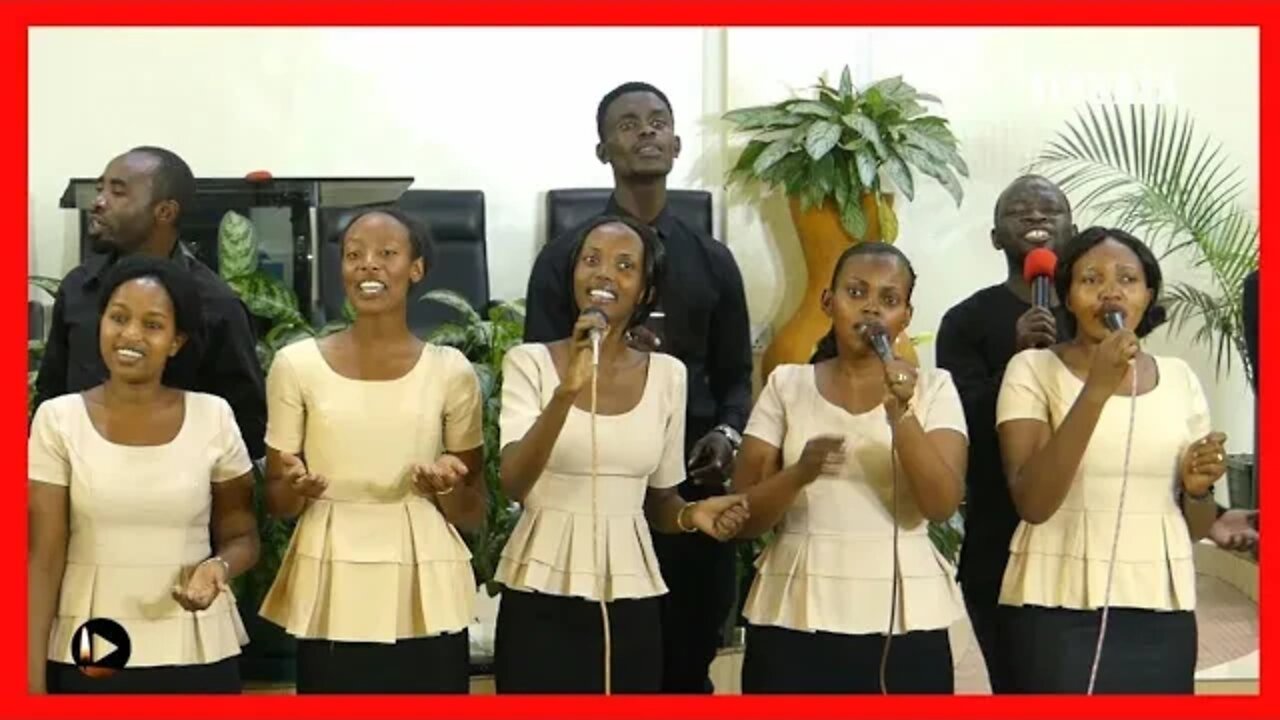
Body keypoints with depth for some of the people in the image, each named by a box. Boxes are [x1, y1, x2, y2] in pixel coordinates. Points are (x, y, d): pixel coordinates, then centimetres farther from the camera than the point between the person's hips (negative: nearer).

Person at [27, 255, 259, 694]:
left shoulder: (213, 416, -3)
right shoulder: (59, 419, -4)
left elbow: (242, 536, 6)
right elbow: (43, 559, -5)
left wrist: (219, 567, -16)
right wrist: (32, 678, -9)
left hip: (197, 655, 1)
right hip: (86, 656, 0)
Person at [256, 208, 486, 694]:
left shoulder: (450, 370, 2)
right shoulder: (297, 364, 0)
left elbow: (474, 516, 7)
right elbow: (276, 503, 6)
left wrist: (448, 486, -14)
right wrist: (296, 486, -15)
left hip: (424, 598, 1)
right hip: (332, 600, 0)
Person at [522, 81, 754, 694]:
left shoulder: (713, 261, 13)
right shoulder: (564, 257, 4)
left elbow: (735, 375, 14)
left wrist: (726, 434, -6)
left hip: (693, 485, 3)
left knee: (690, 658, 9)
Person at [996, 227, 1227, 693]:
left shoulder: (1179, 378, 7)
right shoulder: (1034, 369, -4)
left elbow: (1195, 528, 14)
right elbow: (1032, 503, -17)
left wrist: (1198, 488, -9)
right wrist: (1096, 390, -23)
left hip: (1162, 610, 4)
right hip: (1062, 609, -4)